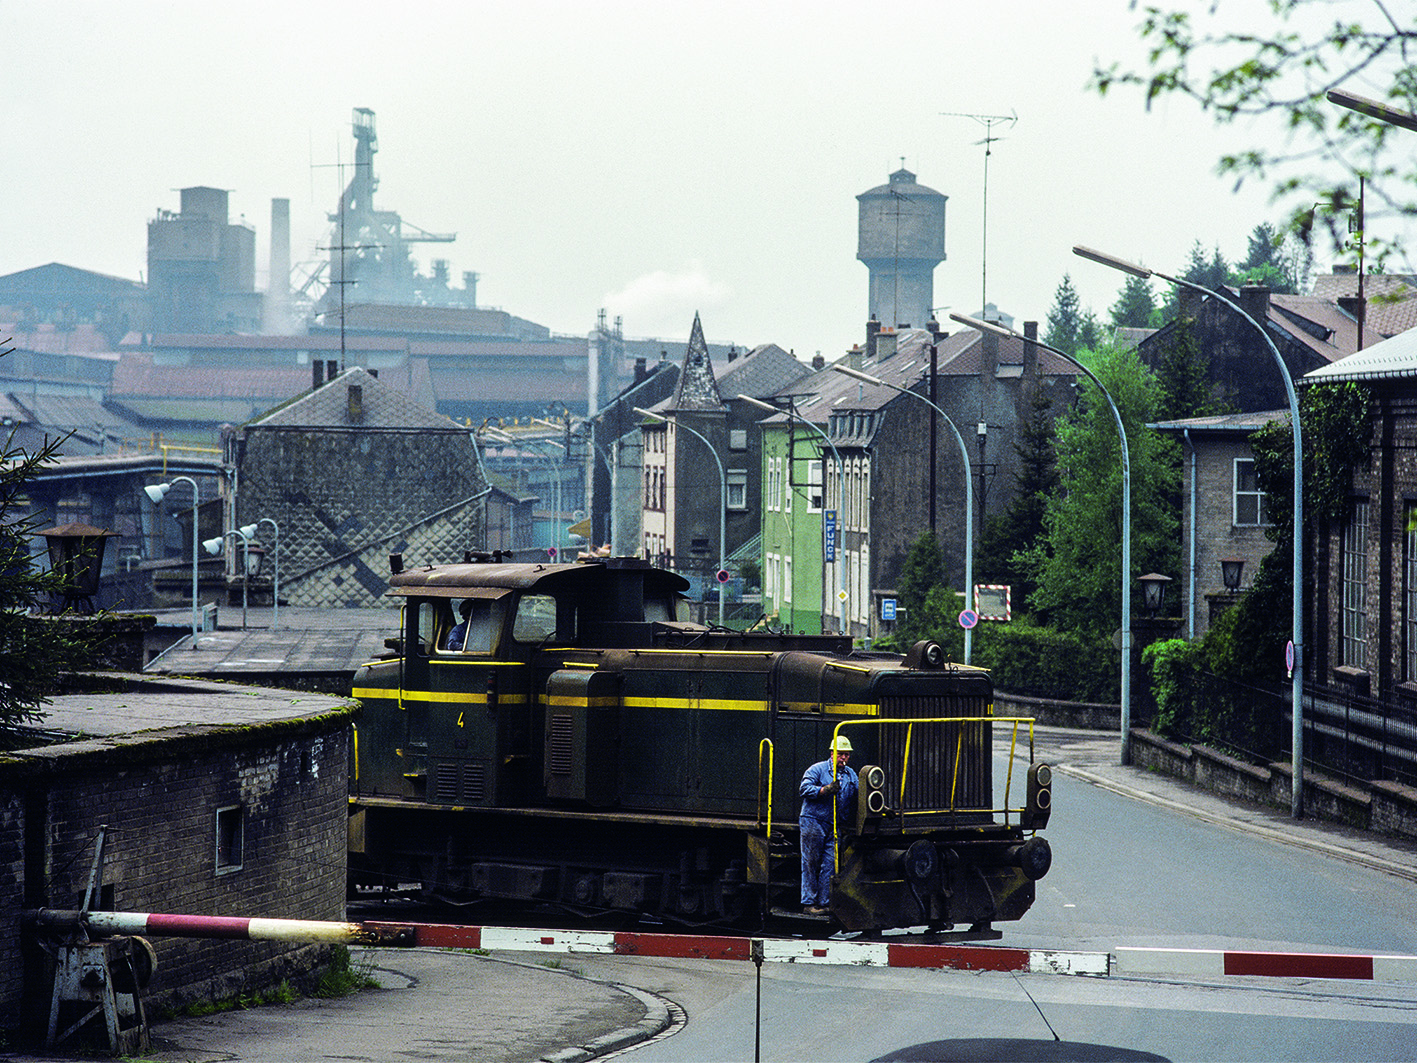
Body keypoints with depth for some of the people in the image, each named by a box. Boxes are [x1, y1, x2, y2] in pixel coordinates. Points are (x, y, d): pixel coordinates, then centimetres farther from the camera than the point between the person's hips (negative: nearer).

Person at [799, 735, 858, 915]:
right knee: (811, 864, -2)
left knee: (830, 865, 0)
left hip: (835, 826, 5)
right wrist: (825, 790, -26)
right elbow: (804, 788, -14)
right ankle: (809, 902, 0)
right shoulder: (818, 769, -3)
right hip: (813, 822, -5)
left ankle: (824, 903, 4)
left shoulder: (850, 775, 15)